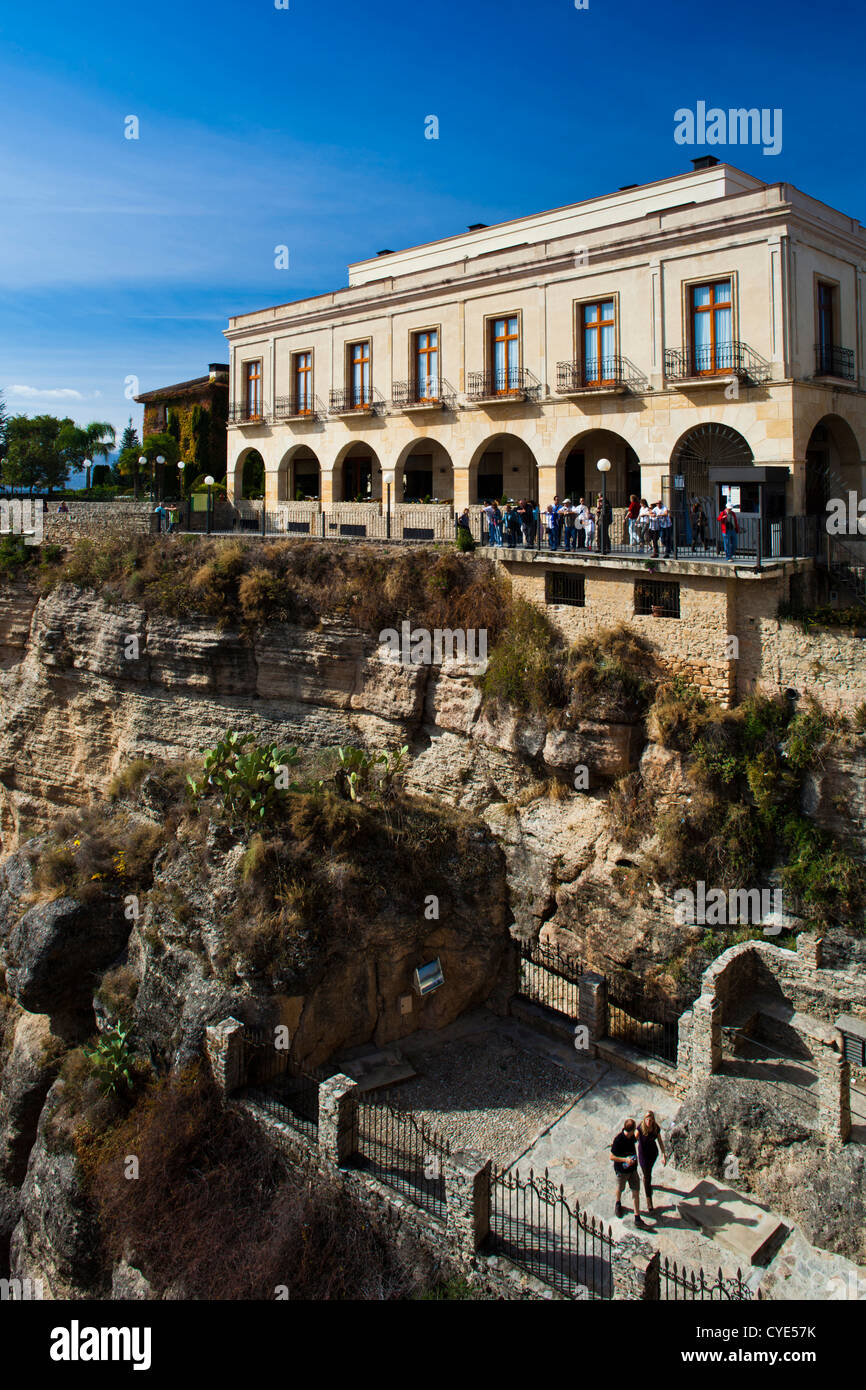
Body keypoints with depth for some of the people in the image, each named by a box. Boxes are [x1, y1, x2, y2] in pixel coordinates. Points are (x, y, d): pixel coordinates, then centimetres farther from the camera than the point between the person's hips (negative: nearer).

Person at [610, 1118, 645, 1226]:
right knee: (620, 1189, 20)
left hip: (633, 1169, 5)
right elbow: (612, 1156, -22)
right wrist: (625, 1159, -31)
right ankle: (618, 1203, 51)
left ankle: (637, 1217, 12)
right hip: (622, 1170, -5)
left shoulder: (631, 1136, -9)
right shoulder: (618, 1140, -29)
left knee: (636, 1192, 4)